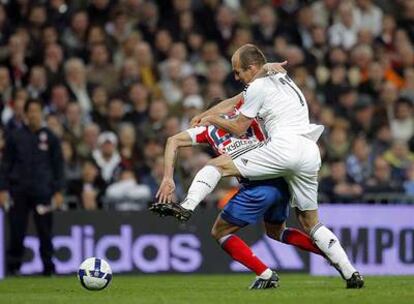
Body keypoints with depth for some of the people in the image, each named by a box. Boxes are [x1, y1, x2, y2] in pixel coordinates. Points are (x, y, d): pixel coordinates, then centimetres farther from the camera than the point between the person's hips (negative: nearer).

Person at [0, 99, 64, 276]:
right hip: (19, 192, 0)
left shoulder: (50, 138, 7)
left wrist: (58, 191, 1)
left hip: (43, 191, 0)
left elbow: (58, 166, 9)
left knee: (45, 231, -2)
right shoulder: (15, 137, 7)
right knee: (17, 231, -1)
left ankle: (48, 266, 3)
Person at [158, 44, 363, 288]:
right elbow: (234, 102, 36)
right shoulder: (280, 78, 27)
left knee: (217, 165, -5)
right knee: (310, 223, 16)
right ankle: (351, 273, 7)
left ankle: (186, 207, -26)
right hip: (311, 154, 8)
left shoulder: (259, 86, 2)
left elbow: (238, 128, 9)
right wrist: (205, 114, 35)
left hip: (284, 147, -8)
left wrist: (212, 119, 25)